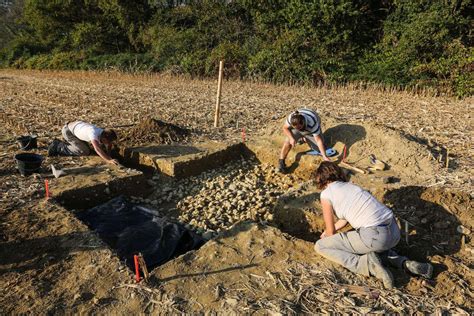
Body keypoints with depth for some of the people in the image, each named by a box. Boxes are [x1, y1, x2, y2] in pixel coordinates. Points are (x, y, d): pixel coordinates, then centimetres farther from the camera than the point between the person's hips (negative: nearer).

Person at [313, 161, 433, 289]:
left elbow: (330, 231, 9)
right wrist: (326, 232, 50)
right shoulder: (350, 185, 23)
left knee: (320, 246, 6)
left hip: (374, 235, -7)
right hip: (395, 231, 8)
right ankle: (404, 263, 16)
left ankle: (367, 264, -11)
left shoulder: (326, 194, 2)